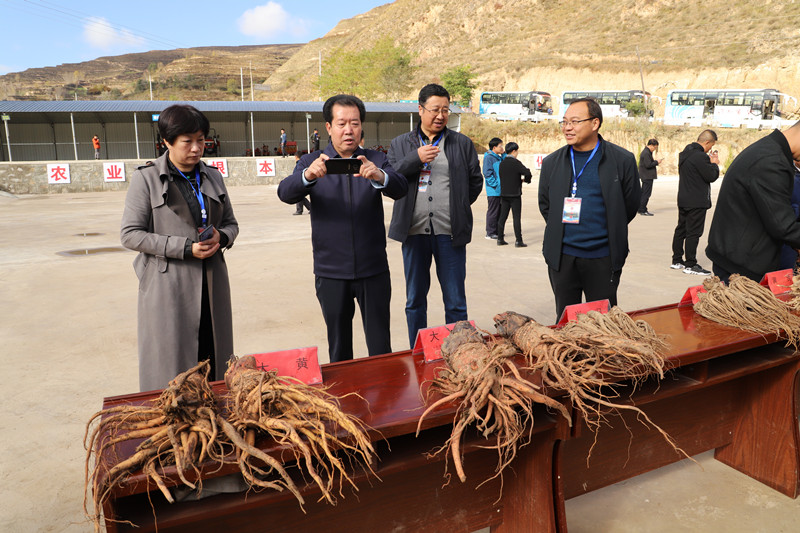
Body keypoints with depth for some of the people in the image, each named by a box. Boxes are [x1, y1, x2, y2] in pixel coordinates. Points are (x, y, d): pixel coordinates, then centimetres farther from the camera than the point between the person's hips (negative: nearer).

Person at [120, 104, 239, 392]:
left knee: (214, 366, 7)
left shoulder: (212, 176, 12)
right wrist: (185, 247, -16)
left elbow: (230, 223, 19)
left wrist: (221, 237, -6)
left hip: (211, 284, 4)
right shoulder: (146, 178, -2)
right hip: (167, 285, -4)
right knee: (170, 370, 0)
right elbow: (130, 235, -6)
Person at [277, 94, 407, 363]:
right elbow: (285, 193, -14)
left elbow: (400, 188, -14)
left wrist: (379, 175, -37)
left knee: (381, 347, 5)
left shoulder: (376, 160, 4)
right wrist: (308, 175, -37)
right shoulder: (311, 162, 3)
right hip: (331, 272, 0)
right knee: (339, 348, 13)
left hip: (374, 269, 0)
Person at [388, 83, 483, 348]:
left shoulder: (463, 143, 9)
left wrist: (456, 207, 9)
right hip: (414, 230, 1)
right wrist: (416, 158, -14)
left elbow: (476, 181, 13)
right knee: (415, 301, 10)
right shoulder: (400, 144, 10)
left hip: (450, 232, -1)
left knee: (456, 303, 4)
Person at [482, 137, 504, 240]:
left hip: (500, 190, 9)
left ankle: (497, 231, 22)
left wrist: (504, 155, 3)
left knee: (499, 211, 13)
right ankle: (490, 233, 2)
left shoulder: (499, 157, 15)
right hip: (493, 191, -9)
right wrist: (496, 185, -18)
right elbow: (487, 173, -16)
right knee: (492, 211, -4)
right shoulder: (488, 157, -11)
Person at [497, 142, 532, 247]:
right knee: (516, 218, -3)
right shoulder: (516, 163, -12)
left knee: (502, 217, 9)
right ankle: (518, 241, -1)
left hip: (504, 194, 6)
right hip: (515, 194, -6)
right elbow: (527, 173, -22)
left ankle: (500, 239, 12)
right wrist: (526, 179, 1)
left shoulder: (502, 163, 7)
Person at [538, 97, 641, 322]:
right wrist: (558, 233, 10)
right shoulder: (552, 162, 5)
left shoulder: (622, 160, -3)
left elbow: (631, 204, 5)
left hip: (603, 259, -2)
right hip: (562, 257, 2)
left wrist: (610, 234, 8)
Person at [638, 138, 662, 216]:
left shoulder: (647, 152, 17)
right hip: (647, 177, -11)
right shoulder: (646, 153, -17)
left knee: (644, 193, 14)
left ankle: (641, 209, 20)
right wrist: (656, 162, -11)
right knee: (646, 193, -8)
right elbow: (648, 165, -22)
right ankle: (642, 210, -6)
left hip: (646, 176, 11)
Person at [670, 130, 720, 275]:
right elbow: (712, 176, -16)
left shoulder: (685, 153, 11)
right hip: (696, 202, -10)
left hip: (683, 200, 10)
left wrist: (709, 161, 10)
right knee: (693, 233, -5)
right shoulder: (700, 156, -19)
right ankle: (690, 265, -1)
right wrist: (714, 163, 1)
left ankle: (677, 260, 22)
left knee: (681, 229, 14)